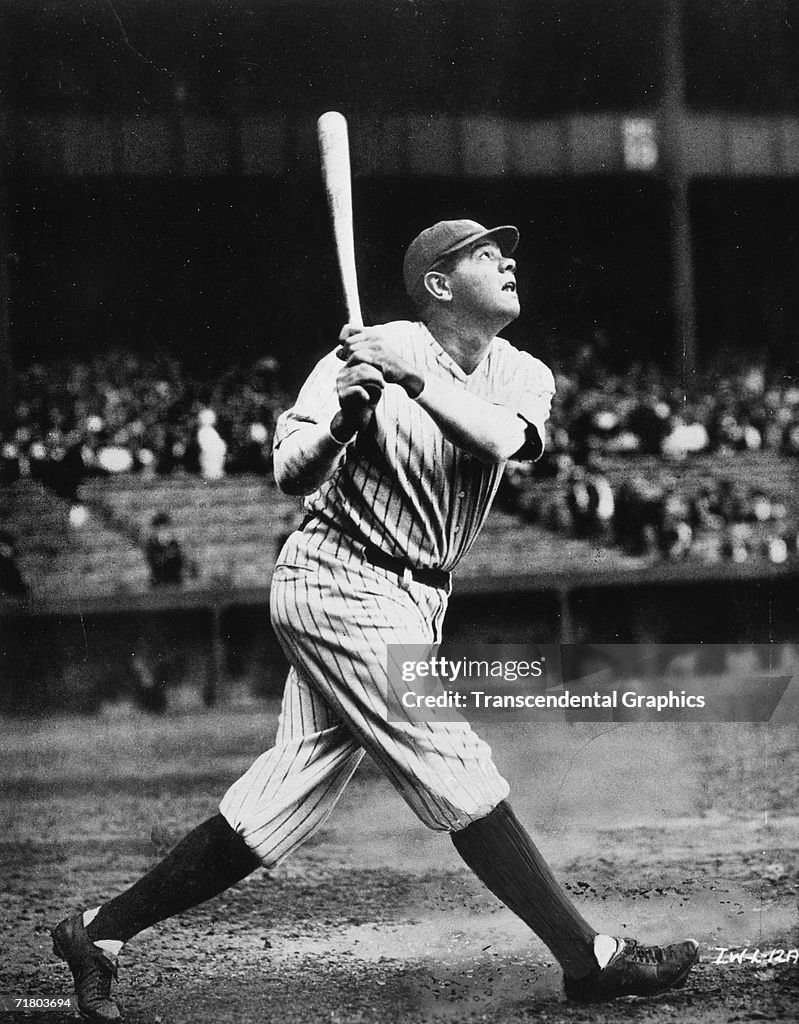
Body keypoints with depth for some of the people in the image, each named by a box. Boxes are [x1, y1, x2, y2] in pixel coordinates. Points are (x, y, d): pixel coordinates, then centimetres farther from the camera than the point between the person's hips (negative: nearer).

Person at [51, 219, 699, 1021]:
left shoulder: (522, 375, 6)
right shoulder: (366, 355, -10)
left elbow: (509, 439, -17)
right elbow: (291, 475, -15)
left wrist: (416, 376, -25)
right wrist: (343, 420, -33)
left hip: (408, 605, 7)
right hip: (341, 585, -7)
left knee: (287, 798, 5)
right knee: (455, 773, -10)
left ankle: (101, 931, 11)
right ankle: (588, 959, -7)